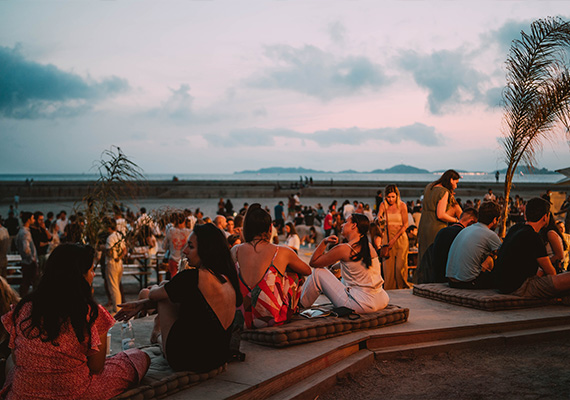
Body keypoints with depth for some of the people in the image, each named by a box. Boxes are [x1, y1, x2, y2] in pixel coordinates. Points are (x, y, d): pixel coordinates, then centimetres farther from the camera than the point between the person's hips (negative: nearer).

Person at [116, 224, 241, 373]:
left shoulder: (192, 277, -22)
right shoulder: (228, 278, 0)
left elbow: (154, 295, -2)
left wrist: (153, 288, 23)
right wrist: (142, 304, 9)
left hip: (187, 360, -7)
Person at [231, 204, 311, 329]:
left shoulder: (235, 251, -4)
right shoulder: (282, 252, -9)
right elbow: (308, 271, 11)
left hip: (246, 318, 3)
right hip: (275, 317, -3)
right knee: (294, 272, 20)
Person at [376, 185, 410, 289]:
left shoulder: (402, 205, -2)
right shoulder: (383, 205, 3)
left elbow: (405, 225, -3)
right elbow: (378, 219, -11)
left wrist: (394, 239, -10)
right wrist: (379, 219, -37)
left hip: (400, 237, -2)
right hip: (387, 236, 2)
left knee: (400, 266, -9)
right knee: (388, 265, -3)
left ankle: (402, 288, 5)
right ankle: (389, 289, 3)